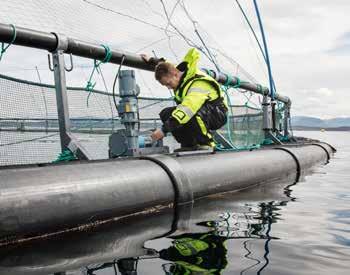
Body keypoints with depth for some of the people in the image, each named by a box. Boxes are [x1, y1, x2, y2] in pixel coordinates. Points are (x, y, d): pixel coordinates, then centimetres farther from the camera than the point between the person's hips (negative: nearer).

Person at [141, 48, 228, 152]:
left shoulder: (198, 84, -32)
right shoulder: (181, 77, -4)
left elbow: (186, 110, -45)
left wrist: (164, 130, -49)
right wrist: (151, 60, 27)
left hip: (217, 114, -9)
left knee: (194, 113, -42)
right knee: (166, 114, -8)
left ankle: (206, 143, -18)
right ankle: (189, 145, -3)